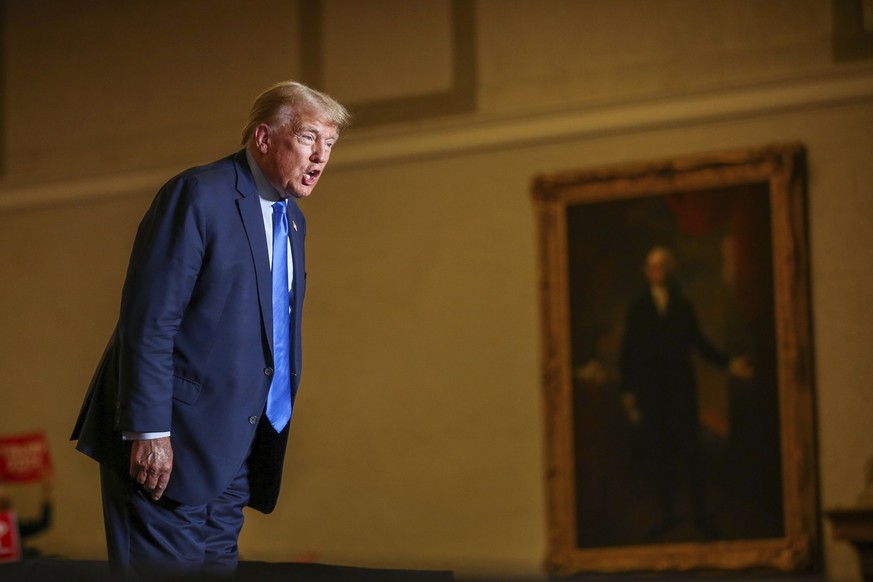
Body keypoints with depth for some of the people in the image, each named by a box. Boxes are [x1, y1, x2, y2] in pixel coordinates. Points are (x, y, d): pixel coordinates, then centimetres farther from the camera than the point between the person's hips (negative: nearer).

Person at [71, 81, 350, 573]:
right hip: (170, 443, -8)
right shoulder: (199, 195, -12)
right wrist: (149, 431, -22)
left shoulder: (292, 220, 15)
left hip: (234, 453, 8)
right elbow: (149, 320, -17)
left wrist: (272, 434, 18)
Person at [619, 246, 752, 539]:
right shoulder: (638, 309, 9)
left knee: (690, 448, -4)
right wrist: (627, 390, 3)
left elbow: (700, 343, 11)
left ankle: (699, 512, 2)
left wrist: (728, 363, -1)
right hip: (649, 388, 0)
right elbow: (627, 352, 8)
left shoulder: (683, 307, 10)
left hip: (680, 384, 0)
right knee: (658, 450, 0)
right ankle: (667, 512, 7)